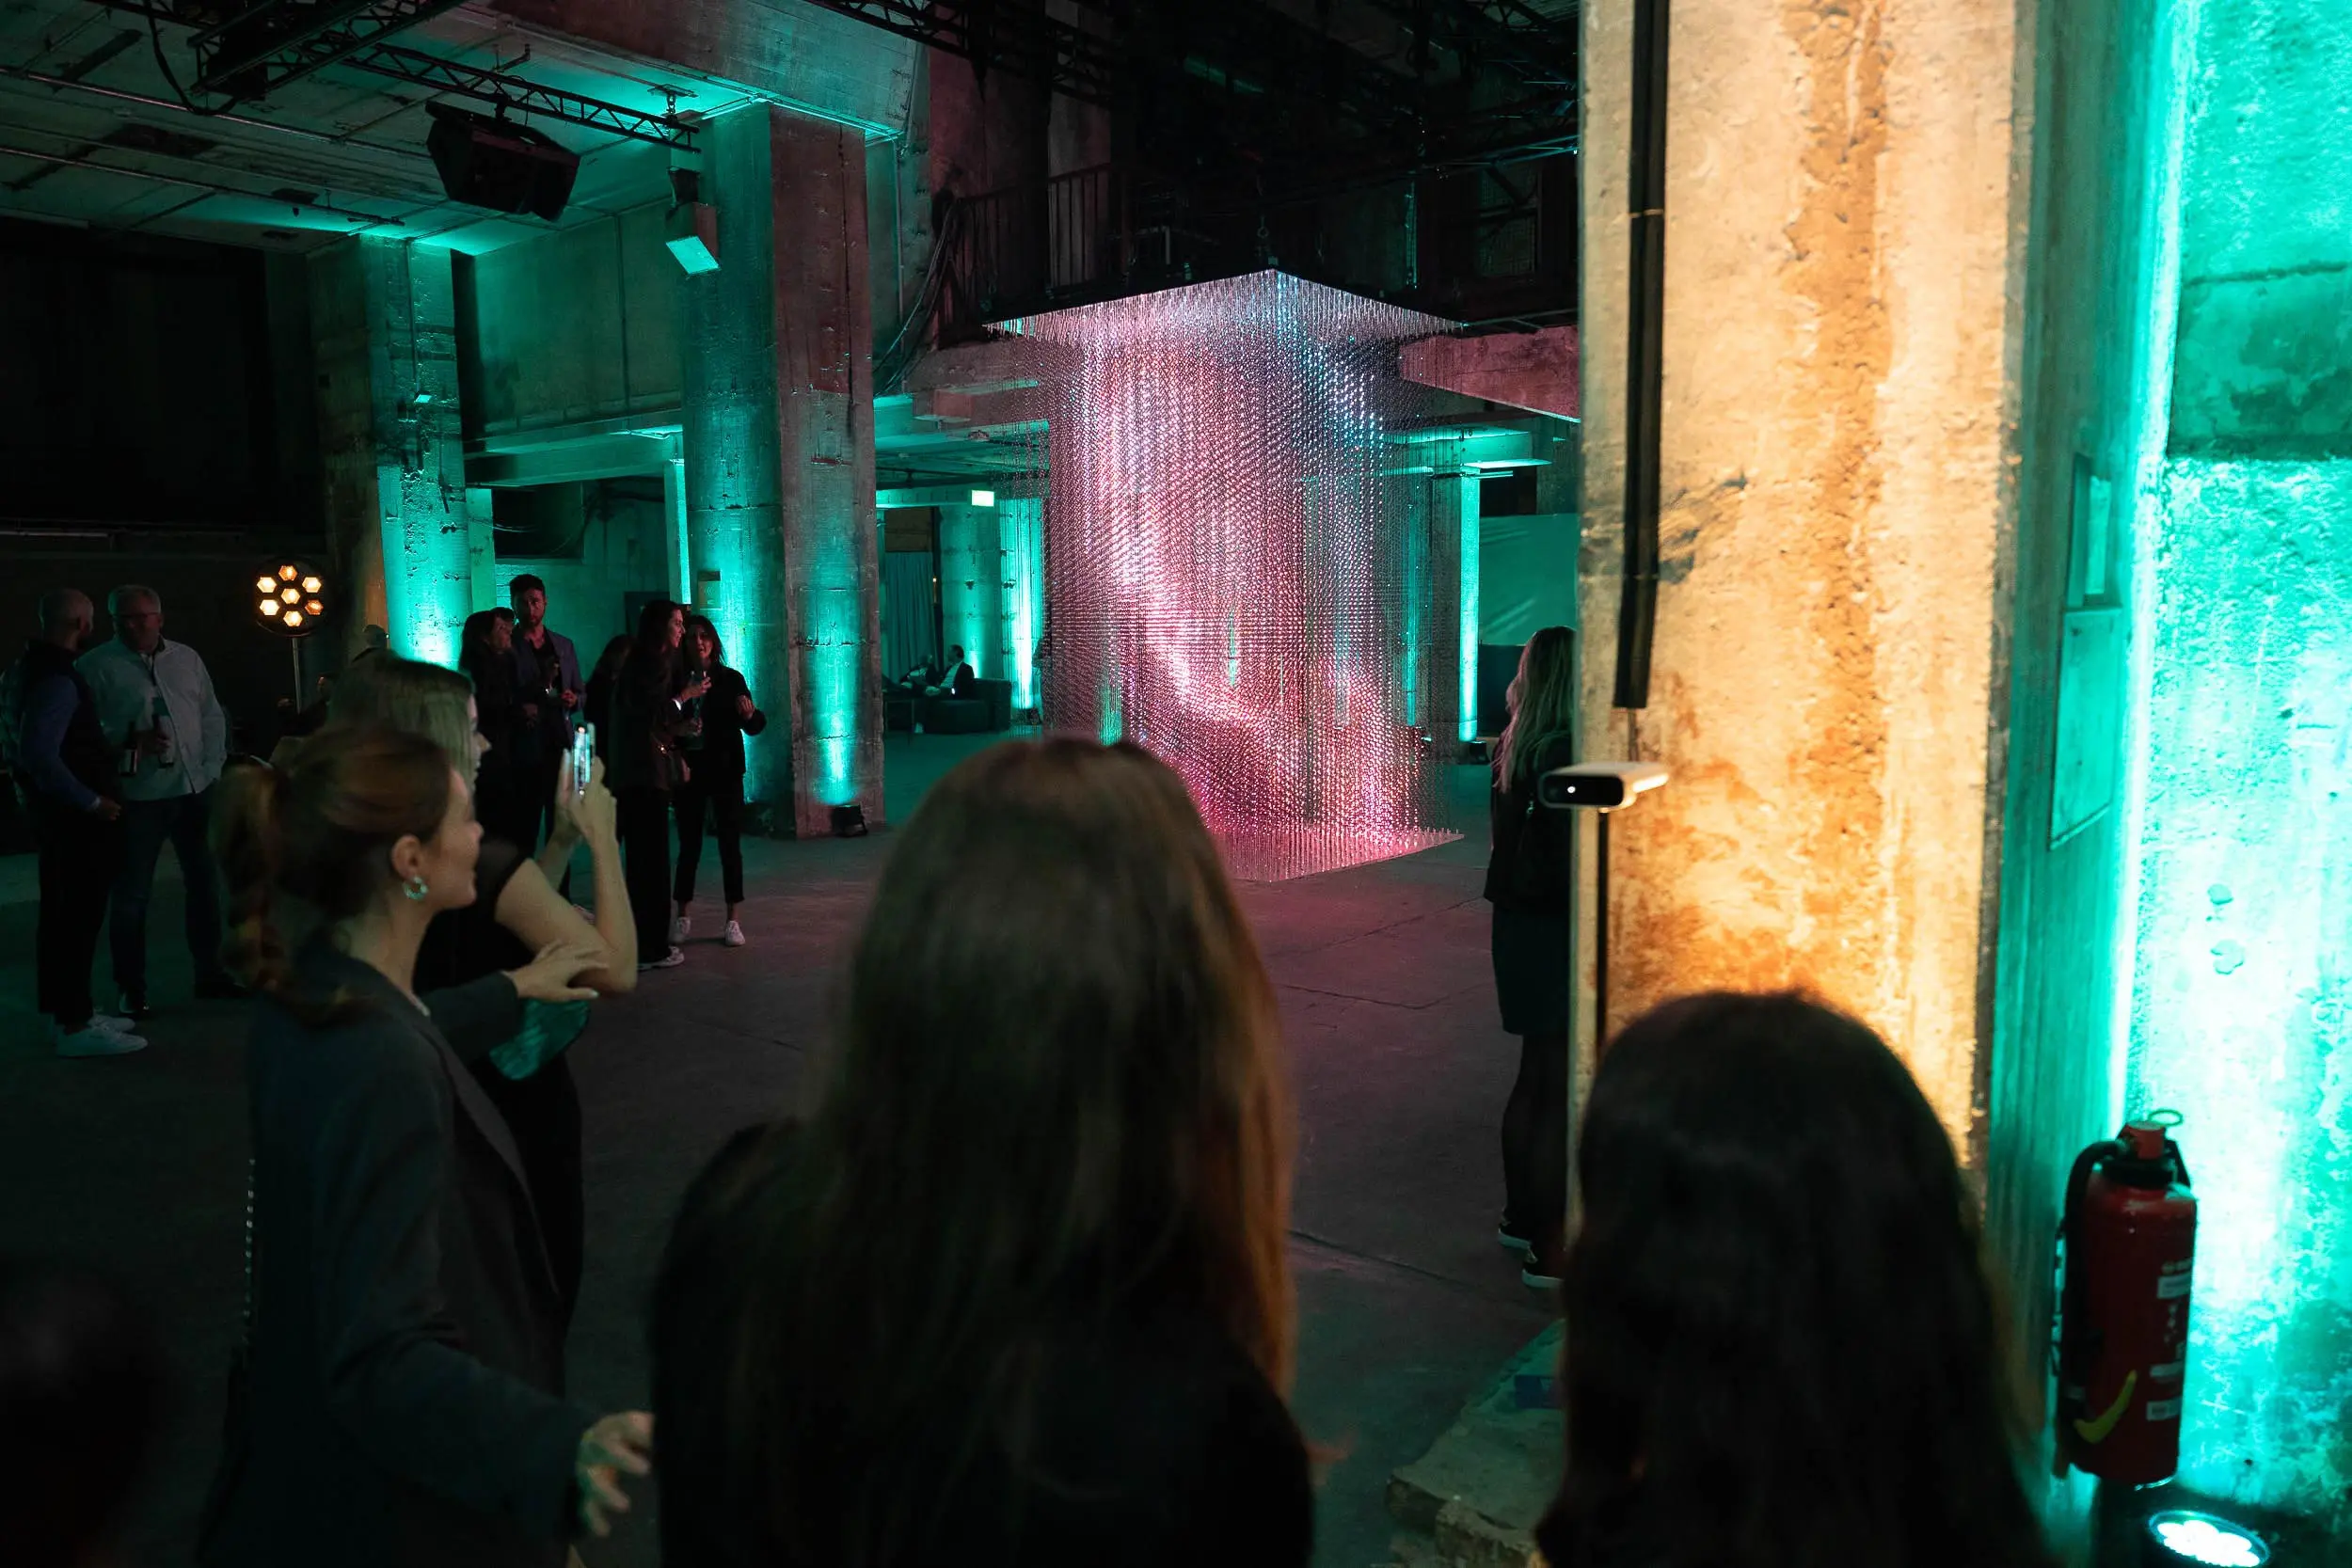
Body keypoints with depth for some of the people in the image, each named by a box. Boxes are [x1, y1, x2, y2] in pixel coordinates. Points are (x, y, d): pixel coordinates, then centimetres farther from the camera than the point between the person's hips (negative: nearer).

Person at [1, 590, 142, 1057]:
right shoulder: (56, 678, -23)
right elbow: (40, 754, -30)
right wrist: (92, 801, -22)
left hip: (53, 805, 10)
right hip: (75, 812, -10)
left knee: (60, 909, 17)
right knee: (79, 914, -5)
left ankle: (63, 1006, 28)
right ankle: (75, 1025, 0)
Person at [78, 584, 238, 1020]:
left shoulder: (186, 658, 10)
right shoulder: (96, 666, -5)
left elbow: (212, 716, 13)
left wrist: (212, 766, 3)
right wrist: (128, 743, -24)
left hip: (195, 790, 5)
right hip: (136, 796, -5)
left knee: (204, 884, 13)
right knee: (132, 895, 2)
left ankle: (210, 974, 26)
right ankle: (131, 990, 12)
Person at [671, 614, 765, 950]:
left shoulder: (730, 679, -1)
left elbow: (754, 727, -4)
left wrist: (750, 714, -25)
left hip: (725, 771, -1)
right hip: (688, 770, 1)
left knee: (730, 843, 0)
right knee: (689, 844, 8)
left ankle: (733, 920, 6)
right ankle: (683, 916, 19)